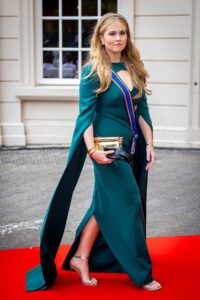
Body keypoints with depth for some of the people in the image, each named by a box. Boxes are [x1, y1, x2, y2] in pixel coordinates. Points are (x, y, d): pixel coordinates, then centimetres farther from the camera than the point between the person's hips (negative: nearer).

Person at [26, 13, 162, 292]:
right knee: (128, 203, -3)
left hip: (127, 146, 7)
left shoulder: (134, 69, 9)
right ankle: (141, 274, 9)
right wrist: (92, 150, -22)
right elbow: (86, 114, -12)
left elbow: (142, 109, 11)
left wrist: (149, 144, 6)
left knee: (106, 204, 12)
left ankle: (80, 258, 26)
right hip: (107, 148, -7)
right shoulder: (93, 71, -9)